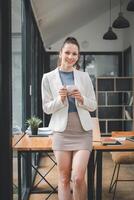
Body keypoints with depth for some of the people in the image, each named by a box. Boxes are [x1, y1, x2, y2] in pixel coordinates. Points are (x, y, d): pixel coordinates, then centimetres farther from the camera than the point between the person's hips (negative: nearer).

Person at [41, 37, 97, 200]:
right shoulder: (48, 77, 2)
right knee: (64, 179, 5)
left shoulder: (84, 77, 6)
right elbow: (46, 108, 2)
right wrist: (60, 99, -15)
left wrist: (81, 99, -12)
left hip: (83, 132, 1)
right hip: (61, 132, 0)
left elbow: (93, 106, 8)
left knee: (78, 178, -7)